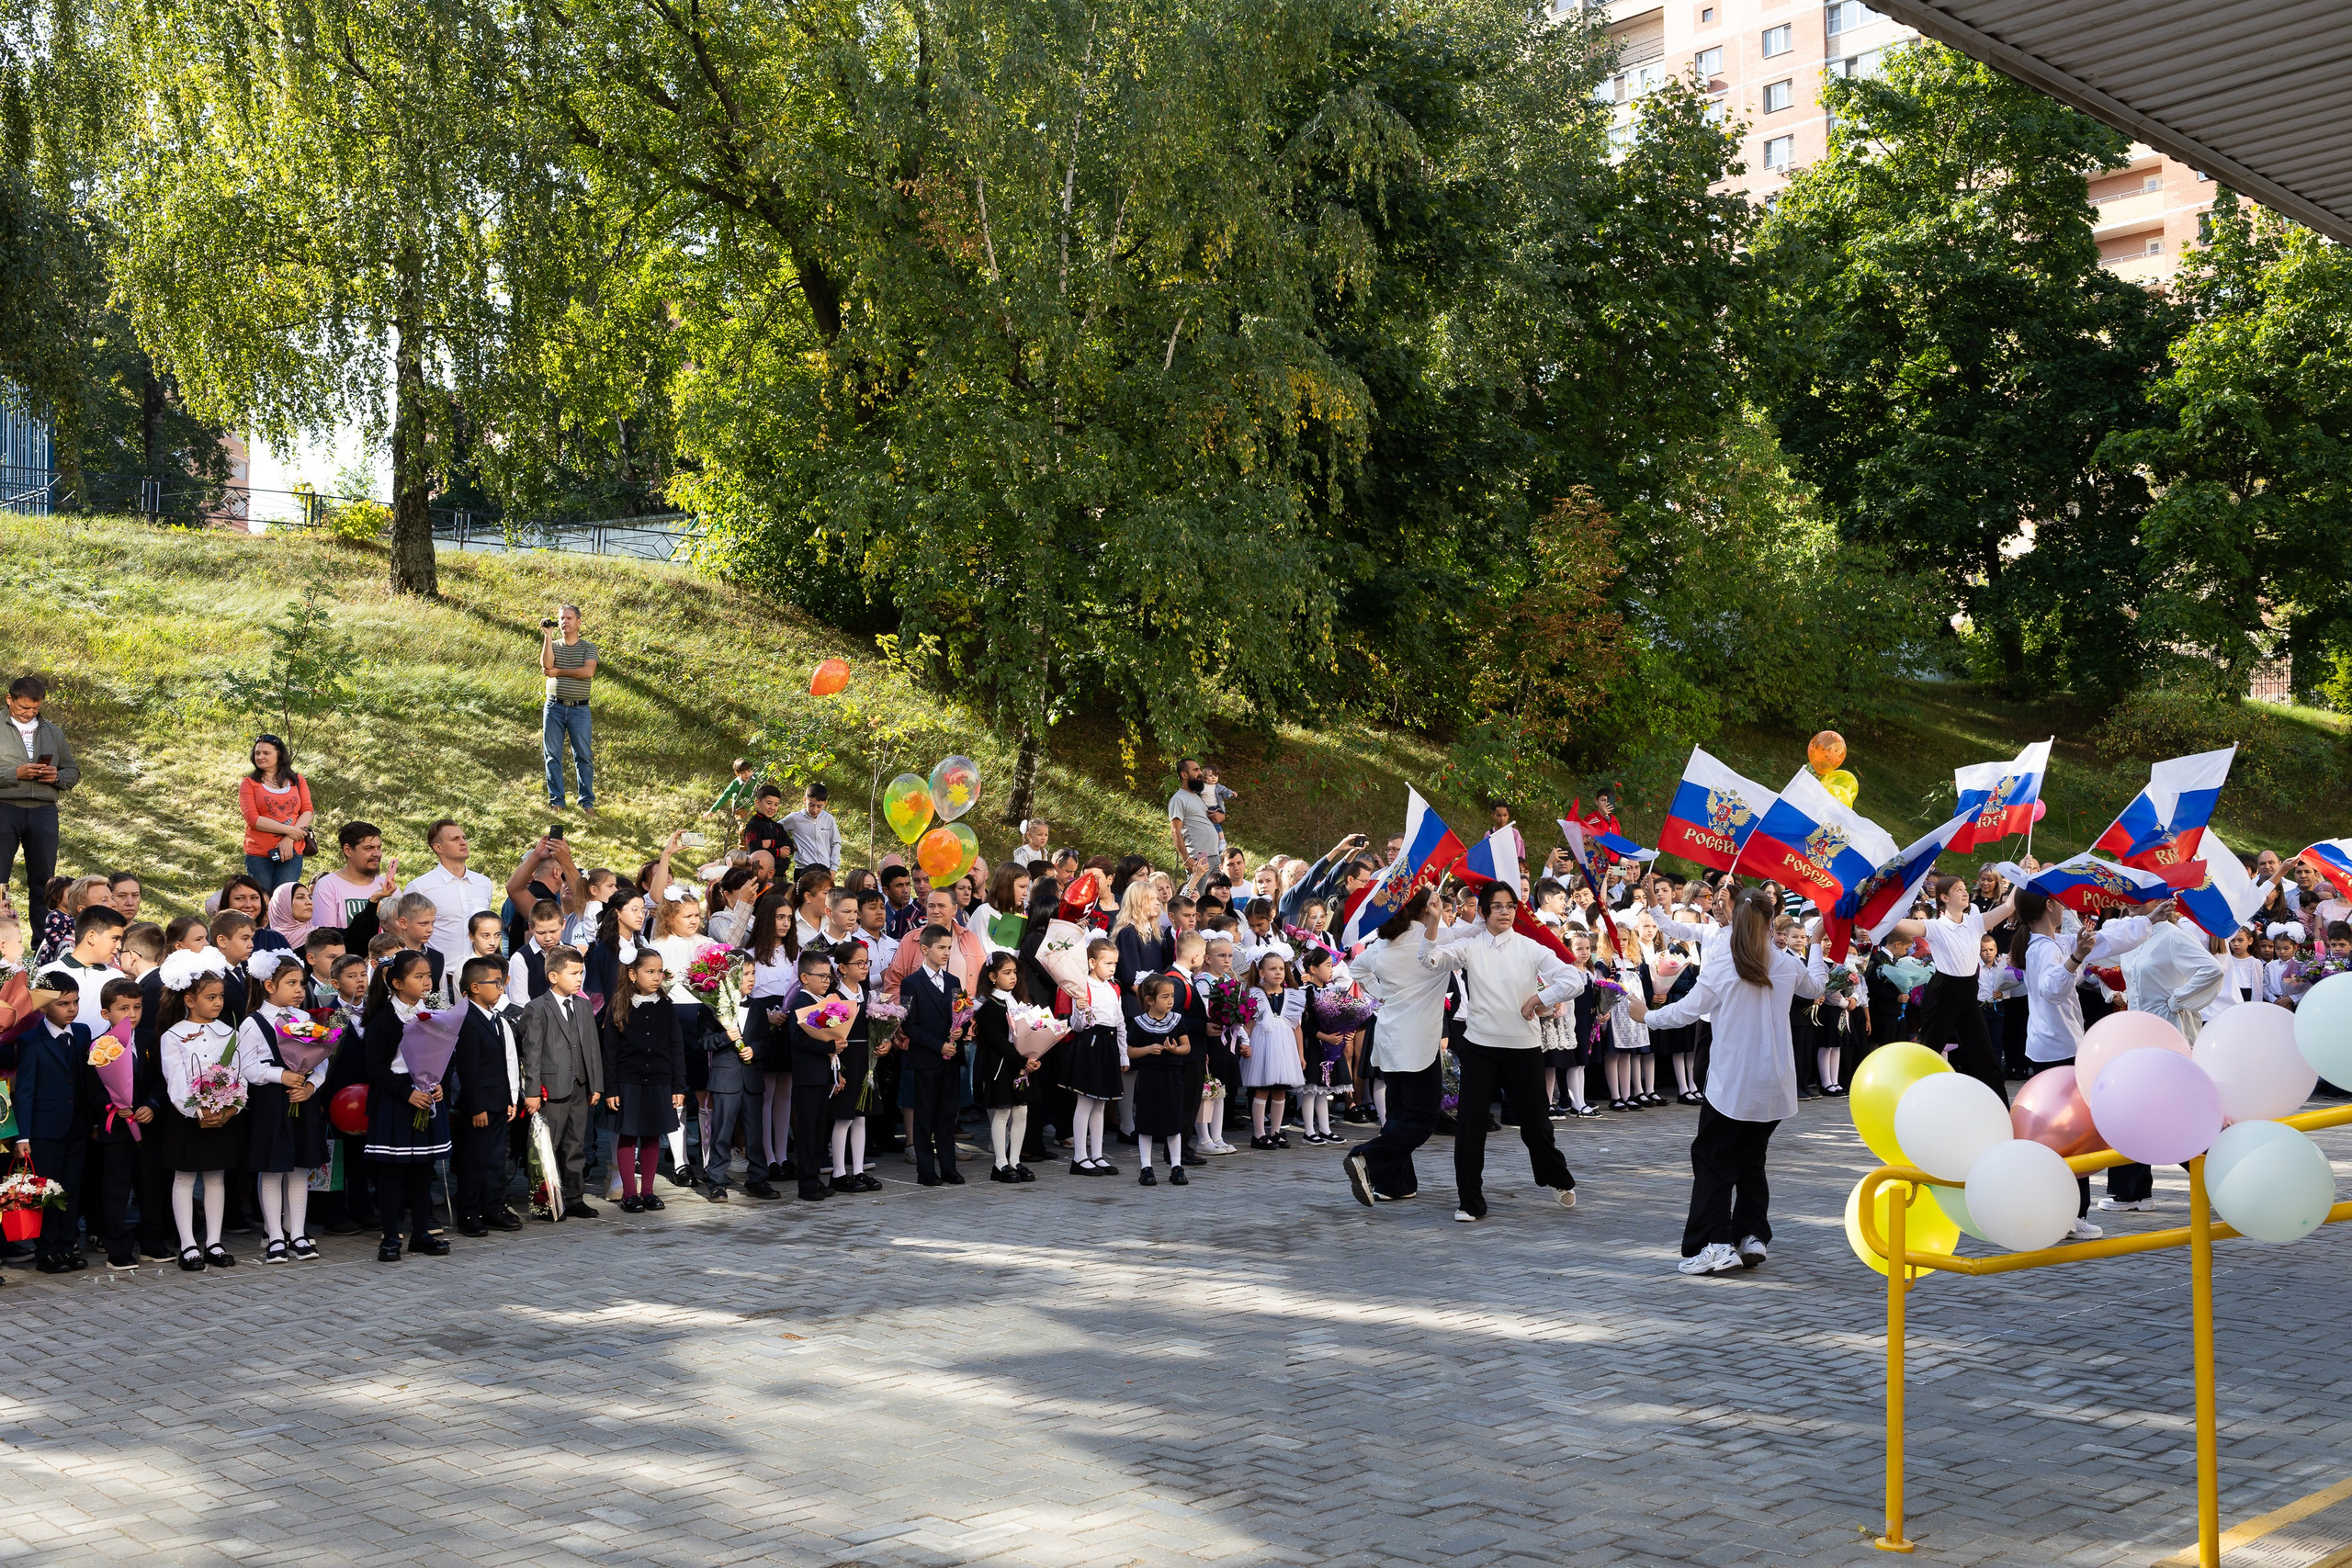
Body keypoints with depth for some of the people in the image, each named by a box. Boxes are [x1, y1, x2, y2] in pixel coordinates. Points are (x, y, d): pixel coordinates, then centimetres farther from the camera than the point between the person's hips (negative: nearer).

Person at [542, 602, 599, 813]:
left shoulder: (588, 647, 5)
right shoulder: (553, 645, 11)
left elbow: (588, 671, -13)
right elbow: (546, 664, -11)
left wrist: (558, 672, -9)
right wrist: (548, 635, -10)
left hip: (579, 709, -2)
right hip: (554, 707, 2)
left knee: (584, 756, -1)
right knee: (553, 755, 2)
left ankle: (587, 802, 5)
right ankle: (556, 800, 9)